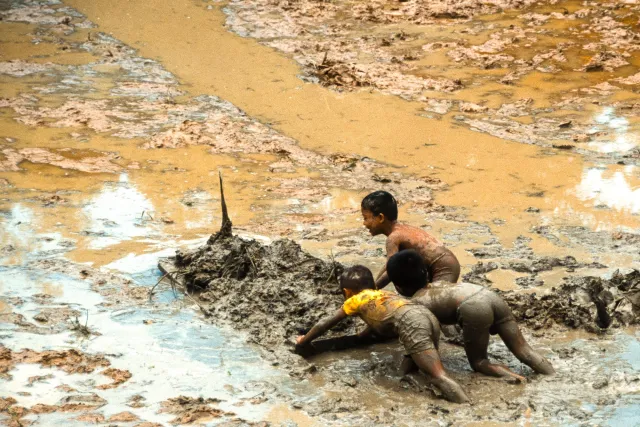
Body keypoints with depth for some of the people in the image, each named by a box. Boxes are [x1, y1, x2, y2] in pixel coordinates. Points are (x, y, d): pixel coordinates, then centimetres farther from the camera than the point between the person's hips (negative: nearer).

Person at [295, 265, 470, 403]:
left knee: (439, 377, -17)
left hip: (411, 323, -7)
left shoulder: (355, 300, 24)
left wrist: (304, 340, 49)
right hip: (427, 315, 7)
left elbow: (325, 323, 34)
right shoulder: (382, 294, 40)